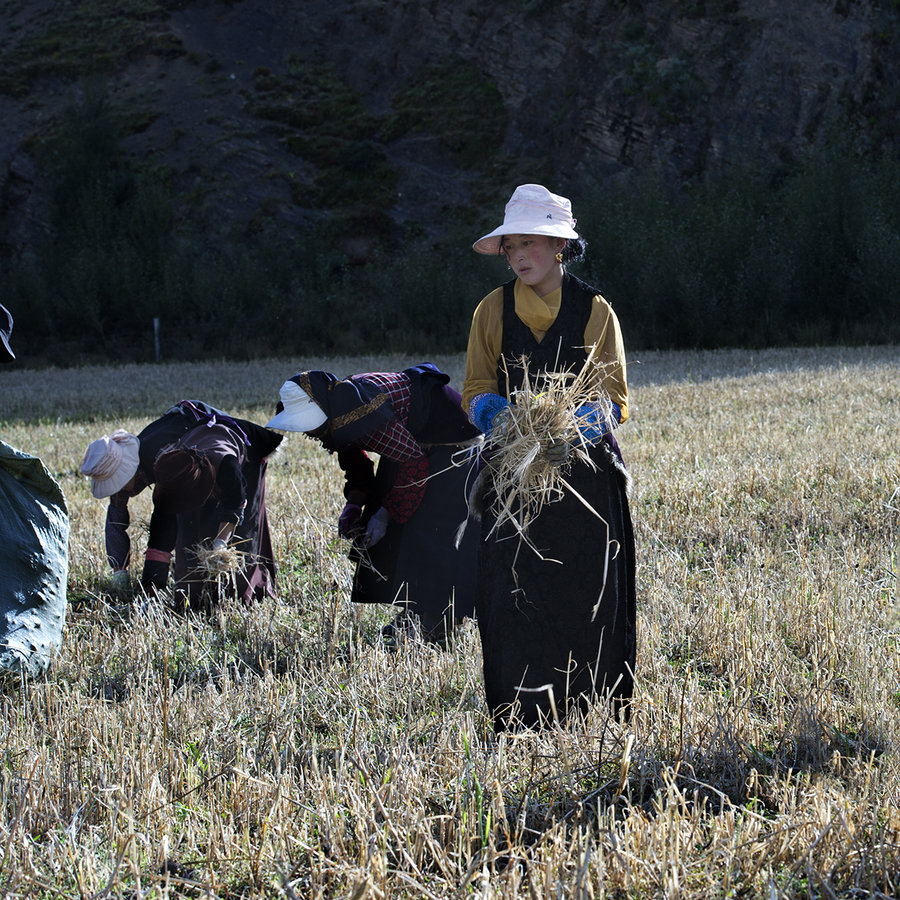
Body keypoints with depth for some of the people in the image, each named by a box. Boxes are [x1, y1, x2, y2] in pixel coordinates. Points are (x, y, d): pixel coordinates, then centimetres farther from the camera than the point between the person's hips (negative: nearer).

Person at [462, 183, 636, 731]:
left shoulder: (595, 312, 1)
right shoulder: (493, 311, 6)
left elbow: (614, 399, -2)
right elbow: (477, 393, 6)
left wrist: (576, 433, -22)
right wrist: (498, 417, -18)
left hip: (585, 470, -1)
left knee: (588, 596, -2)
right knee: (512, 596, -5)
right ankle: (520, 721, 4)